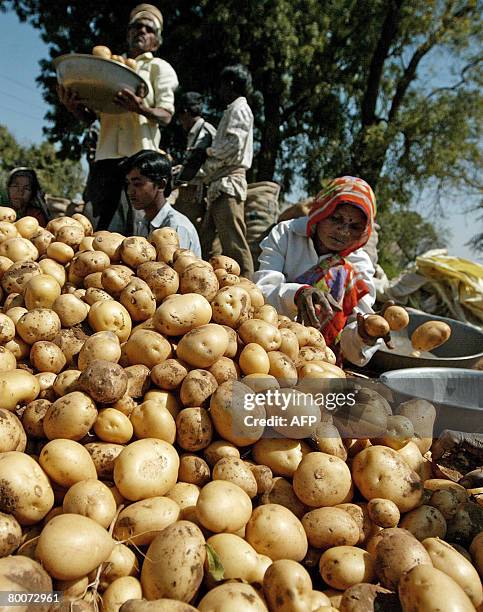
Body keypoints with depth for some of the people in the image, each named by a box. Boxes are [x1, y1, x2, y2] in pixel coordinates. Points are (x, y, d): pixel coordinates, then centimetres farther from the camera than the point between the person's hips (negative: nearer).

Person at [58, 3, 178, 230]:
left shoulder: (159, 67, 13)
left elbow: (166, 116, 0)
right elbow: (90, 116, 22)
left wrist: (141, 108, -21)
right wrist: (74, 107, -1)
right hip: (106, 155, 4)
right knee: (93, 224, -3)